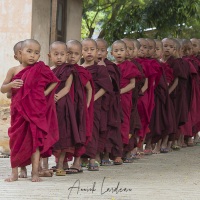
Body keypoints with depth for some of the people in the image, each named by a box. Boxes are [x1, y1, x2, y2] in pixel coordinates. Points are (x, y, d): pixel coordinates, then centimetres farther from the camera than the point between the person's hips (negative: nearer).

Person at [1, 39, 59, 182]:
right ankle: (14, 173, 14)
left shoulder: (41, 69, -1)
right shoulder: (14, 71, 2)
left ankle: (35, 172, 3)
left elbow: (55, 81, 10)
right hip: (19, 111, 2)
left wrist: (46, 92, -4)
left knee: (35, 140, -1)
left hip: (36, 110, -1)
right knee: (16, 140, 5)